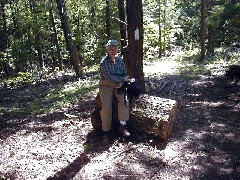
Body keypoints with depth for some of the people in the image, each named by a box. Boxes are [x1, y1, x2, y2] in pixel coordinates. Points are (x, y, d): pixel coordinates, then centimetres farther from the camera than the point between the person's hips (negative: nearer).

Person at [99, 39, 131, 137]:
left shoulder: (120, 60, 5)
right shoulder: (104, 62, -11)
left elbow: (125, 74, 11)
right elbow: (109, 77, -19)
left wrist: (121, 82, -9)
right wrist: (123, 79, -13)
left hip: (118, 85, 4)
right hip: (106, 85, -3)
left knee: (124, 100, -22)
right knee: (106, 106, -19)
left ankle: (122, 126, -13)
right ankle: (105, 129, 0)